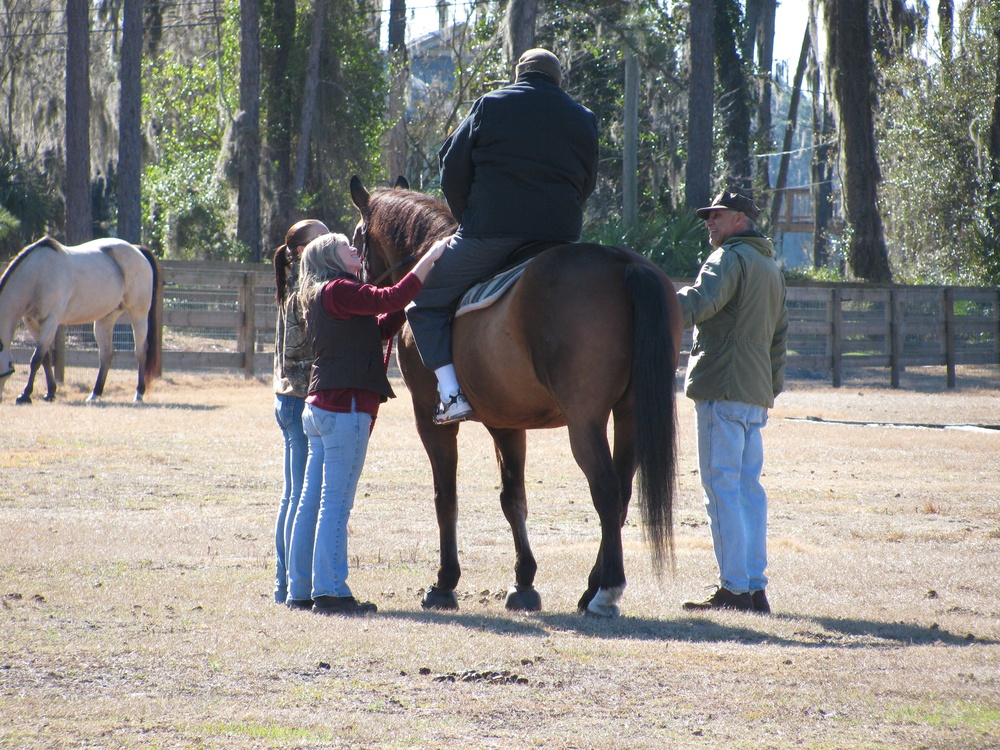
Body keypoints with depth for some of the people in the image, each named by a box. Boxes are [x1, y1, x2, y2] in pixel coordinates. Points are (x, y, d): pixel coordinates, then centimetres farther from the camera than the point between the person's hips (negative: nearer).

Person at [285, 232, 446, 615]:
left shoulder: (325, 297, 21)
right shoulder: (338, 291, -8)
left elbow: (381, 327, 20)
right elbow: (390, 299, -19)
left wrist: (411, 301, 12)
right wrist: (429, 260, -14)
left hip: (319, 408, 10)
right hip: (345, 408, -10)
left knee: (312, 502, 10)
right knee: (336, 502, -9)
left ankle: (300, 590, 13)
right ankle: (330, 592, -10)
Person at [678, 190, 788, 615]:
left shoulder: (731, 257, -6)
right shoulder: (771, 268, 24)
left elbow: (700, 303, -25)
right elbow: (779, 335, 27)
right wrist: (773, 386, 28)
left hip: (723, 388, -9)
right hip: (756, 393, 9)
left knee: (722, 487, -9)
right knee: (749, 488, 10)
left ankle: (735, 588, -12)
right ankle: (756, 588, 9)